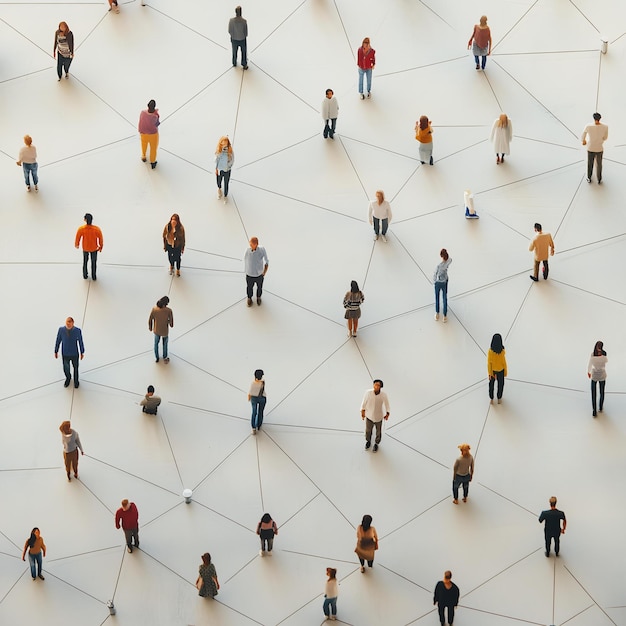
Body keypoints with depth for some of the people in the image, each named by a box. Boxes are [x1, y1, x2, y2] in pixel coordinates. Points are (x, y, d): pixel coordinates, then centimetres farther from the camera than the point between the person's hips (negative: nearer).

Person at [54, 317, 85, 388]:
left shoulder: (78, 331, -25)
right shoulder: (61, 329, -23)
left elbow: (80, 341, -9)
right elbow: (58, 340, -8)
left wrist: (82, 352, 3)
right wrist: (56, 352, 3)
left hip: (75, 354, -1)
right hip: (65, 354, 1)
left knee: (75, 368, 22)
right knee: (66, 369, 20)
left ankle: (76, 380, 53)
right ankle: (68, 378, 55)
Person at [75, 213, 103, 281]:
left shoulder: (81, 229, -27)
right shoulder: (97, 229, -28)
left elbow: (77, 238, -12)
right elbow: (100, 239, -14)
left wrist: (77, 245, 11)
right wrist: (100, 247, 5)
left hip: (85, 248, 1)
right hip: (94, 248, -1)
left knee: (85, 261, 27)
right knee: (94, 262, 23)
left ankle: (85, 275, 43)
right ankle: (94, 277, 37)